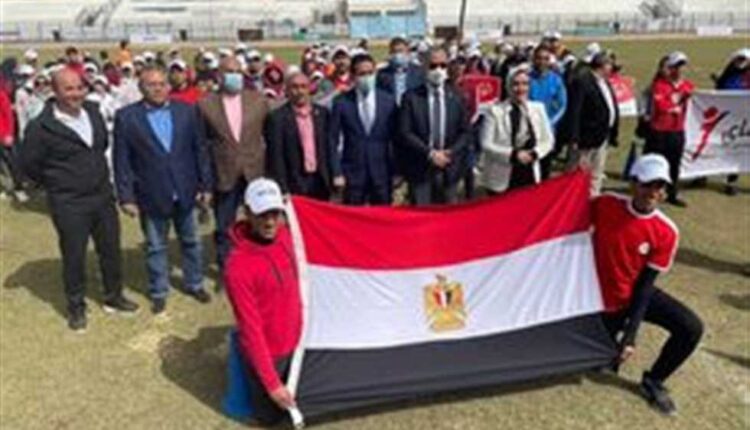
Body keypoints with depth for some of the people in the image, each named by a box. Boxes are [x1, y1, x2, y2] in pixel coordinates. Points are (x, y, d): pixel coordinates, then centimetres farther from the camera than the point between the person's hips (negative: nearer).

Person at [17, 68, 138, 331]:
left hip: (103, 196, 5)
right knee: (74, 256, 8)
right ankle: (76, 307, 27)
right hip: (68, 204, -5)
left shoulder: (93, 112, 0)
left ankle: (114, 297, 34)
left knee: (111, 250, 15)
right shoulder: (41, 127, -16)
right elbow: (27, 163, -7)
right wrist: (56, 183, 1)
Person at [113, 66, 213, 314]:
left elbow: (199, 150, 2)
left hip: (185, 192, 2)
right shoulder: (126, 117, -7)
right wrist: (126, 197, -8)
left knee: (190, 242, 17)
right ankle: (158, 292, 30)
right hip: (151, 196, -2)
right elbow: (122, 161, -6)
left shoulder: (187, 111, -1)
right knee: (155, 247, 13)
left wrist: (205, 185, 1)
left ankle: (194, 284, 37)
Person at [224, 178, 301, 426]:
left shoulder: (284, 235, -10)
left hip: (293, 342, 6)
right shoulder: (238, 266, -31)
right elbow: (251, 328, -26)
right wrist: (272, 384, -20)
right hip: (266, 352, -6)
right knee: (270, 416, 15)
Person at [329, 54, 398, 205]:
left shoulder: (389, 101, 3)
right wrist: (337, 173, -7)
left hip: (382, 174, 1)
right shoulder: (341, 103, -1)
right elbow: (333, 140, 0)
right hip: (352, 174, -1)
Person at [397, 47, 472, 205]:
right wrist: (430, 153, -17)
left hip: (449, 170, 3)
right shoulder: (411, 98, -1)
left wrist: (450, 153, -11)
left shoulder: (457, 99, 8)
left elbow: (466, 132, 6)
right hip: (420, 170, -2)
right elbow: (405, 133, -7)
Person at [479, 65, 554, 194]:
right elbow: (486, 144, -10)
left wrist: (534, 153, -10)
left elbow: (548, 140, 10)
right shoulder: (495, 111, -6)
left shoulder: (538, 108, 7)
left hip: (530, 176, 4)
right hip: (501, 180, -3)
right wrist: (513, 154, -19)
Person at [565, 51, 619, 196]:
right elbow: (574, 112, -21)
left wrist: (613, 134, 11)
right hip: (586, 137, -9)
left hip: (603, 136, 9)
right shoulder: (582, 82, -15)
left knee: (597, 175, 17)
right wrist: (574, 137, -25)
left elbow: (612, 108, 15)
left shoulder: (605, 82, 13)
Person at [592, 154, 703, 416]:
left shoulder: (666, 232, -15)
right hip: (604, 300, -2)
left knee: (691, 328, -15)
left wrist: (630, 335, -21)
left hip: (637, 293, 2)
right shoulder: (605, 205, -17)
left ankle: (653, 382, 9)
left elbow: (645, 284, -16)